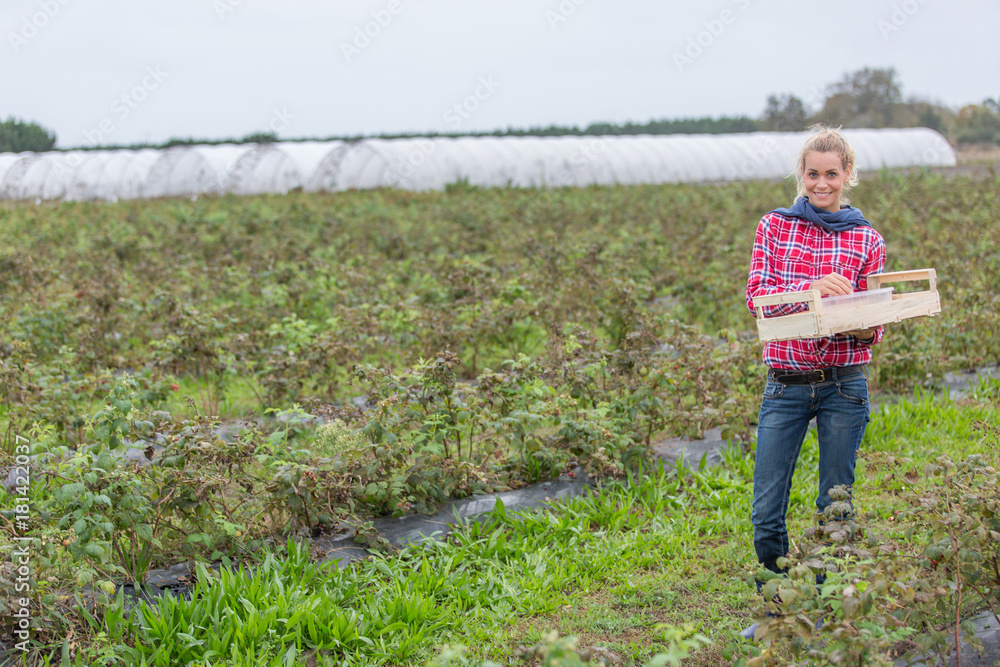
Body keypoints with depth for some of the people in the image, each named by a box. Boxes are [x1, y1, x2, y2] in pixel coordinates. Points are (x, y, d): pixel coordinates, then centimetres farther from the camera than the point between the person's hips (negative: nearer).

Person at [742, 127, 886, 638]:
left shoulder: (867, 240, 4)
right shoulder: (774, 226, 5)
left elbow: (874, 326, 3)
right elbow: (756, 295, -6)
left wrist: (862, 326, -21)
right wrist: (812, 288, -23)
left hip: (844, 387, 0)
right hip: (785, 385, 1)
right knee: (767, 512, 1)